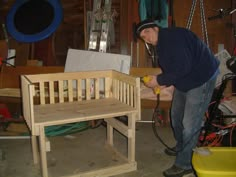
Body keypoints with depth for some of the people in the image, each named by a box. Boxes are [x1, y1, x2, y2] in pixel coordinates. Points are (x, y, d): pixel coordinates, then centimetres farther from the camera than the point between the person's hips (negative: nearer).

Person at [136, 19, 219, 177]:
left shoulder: (174, 36, -22)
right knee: (176, 116, 19)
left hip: (202, 79, -10)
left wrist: (160, 80, -24)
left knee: (190, 124, -8)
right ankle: (181, 147, 41)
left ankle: (185, 164, 5)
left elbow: (183, 66, -31)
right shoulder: (160, 45, 9)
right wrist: (164, 83, -3)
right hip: (184, 81, 10)